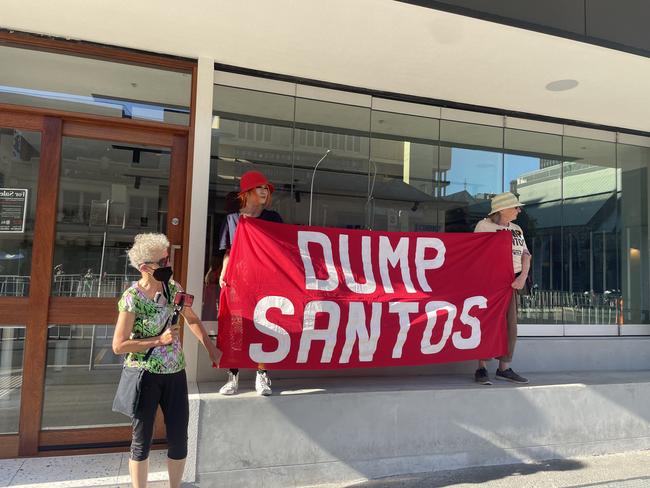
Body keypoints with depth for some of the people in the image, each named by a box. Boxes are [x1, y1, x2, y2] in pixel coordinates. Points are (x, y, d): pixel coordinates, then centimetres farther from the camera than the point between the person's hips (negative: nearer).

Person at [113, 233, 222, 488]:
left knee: (179, 439, 10)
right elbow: (118, 345, -14)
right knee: (142, 440, 11)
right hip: (145, 375, -4)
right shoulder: (132, 298, -16)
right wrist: (159, 340, -17)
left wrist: (211, 348, 8)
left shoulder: (172, 287, -1)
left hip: (175, 373, 5)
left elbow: (192, 319, 13)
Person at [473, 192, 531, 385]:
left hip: (511, 282, 6)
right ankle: (482, 369, 2)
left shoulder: (516, 229, 16)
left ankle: (504, 368, 16)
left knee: (510, 325, 6)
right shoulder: (484, 225, -3)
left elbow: (525, 255, 11)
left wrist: (523, 276, -6)